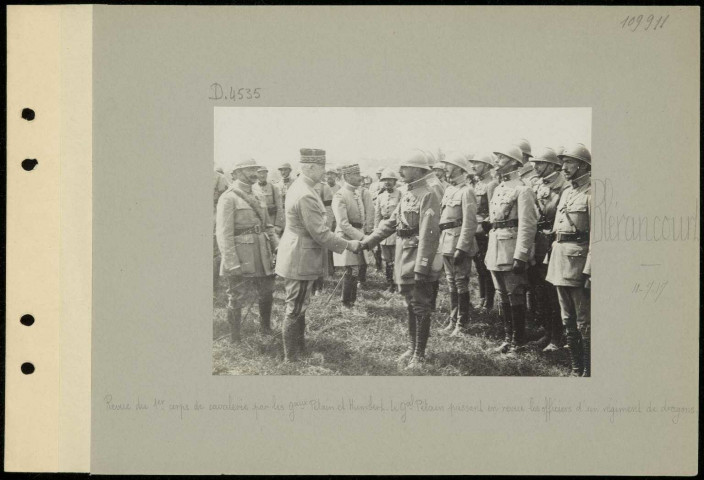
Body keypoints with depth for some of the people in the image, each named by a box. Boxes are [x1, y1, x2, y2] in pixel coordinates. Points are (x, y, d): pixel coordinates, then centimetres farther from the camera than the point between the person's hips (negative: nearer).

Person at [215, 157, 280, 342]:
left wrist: (278, 247, 4)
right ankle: (235, 340, 14)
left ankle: (266, 330, 35)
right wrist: (232, 263, -20)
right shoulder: (228, 198, -9)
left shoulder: (258, 199, 14)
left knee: (266, 294, 15)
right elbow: (223, 233, -14)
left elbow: (268, 226, 19)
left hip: (262, 256, 7)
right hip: (241, 258, -7)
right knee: (237, 299, 2)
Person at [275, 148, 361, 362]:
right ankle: (291, 358, 10)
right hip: (299, 261, -10)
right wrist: (348, 245, -13)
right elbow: (320, 234, -23)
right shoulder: (306, 196, -25)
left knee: (298, 308, 19)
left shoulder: (297, 186, 7)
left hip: (295, 256, 10)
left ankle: (299, 350, 31)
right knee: (295, 310, 0)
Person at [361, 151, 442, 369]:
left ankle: (419, 355, 7)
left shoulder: (427, 196, -16)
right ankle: (412, 348, 27)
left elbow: (428, 235, -21)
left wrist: (421, 267, -25)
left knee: (420, 308, 0)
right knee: (410, 306, 17)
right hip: (404, 259, 9)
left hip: (418, 259, -9)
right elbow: (390, 223, 17)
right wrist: (367, 242, 11)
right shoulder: (408, 194, 12)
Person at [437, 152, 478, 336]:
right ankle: (453, 319, 25)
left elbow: (469, 223, -18)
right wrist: (441, 242, 13)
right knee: (451, 283, 15)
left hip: (459, 241, -9)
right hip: (446, 243, 9)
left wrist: (461, 248, -21)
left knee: (461, 284, -2)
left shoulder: (466, 191, -13)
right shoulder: (449, 189, 14)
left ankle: (462, 324, 5)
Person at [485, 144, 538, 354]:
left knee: (515, 296, -2)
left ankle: (518, 340, 7)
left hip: (512, 249, -8)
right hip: (496, 250, 8)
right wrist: (489, 253, 16)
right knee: (503, 296, 13)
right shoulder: (498, 189, 15)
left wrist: (520, 257, -21)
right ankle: (508, 337, 21)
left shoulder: (522, 190, -12)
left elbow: (527, 226, -17)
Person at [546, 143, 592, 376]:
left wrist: (590, 271, -20)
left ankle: (589, 371, 4)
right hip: (560, 258, 9)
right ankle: (576, 368, 23)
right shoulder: (567, 192, 15)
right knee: (568, 320, 14)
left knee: (584, 322, -3)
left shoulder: (592, 194, -11)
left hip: (579, 258, -9)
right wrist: (552, 258, 15)